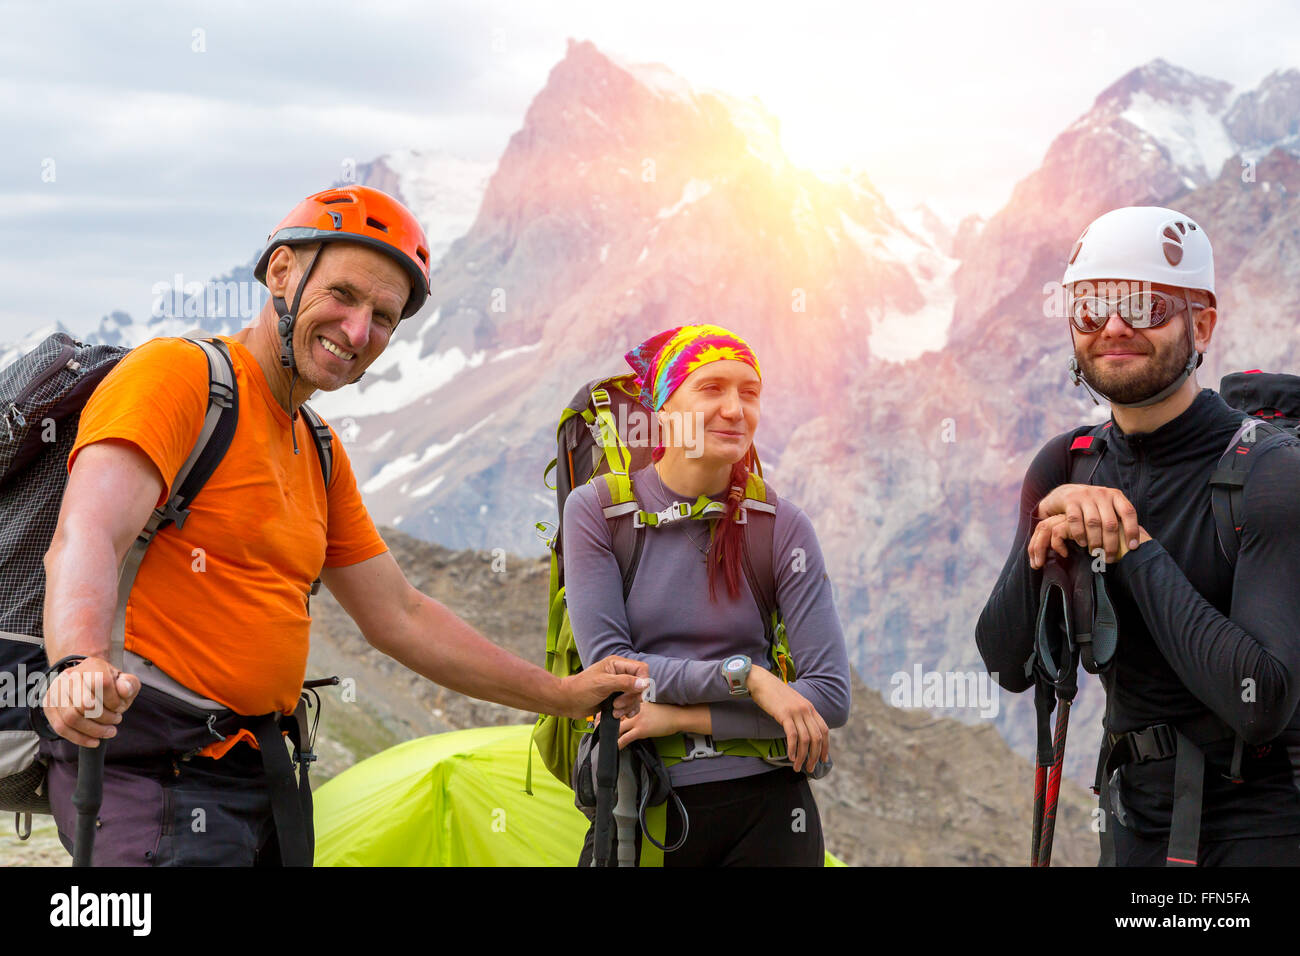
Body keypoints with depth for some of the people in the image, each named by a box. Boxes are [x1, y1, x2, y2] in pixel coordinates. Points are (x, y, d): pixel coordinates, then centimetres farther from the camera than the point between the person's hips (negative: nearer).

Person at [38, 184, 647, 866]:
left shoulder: (320, 454, 19)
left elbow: (399, 617, 24)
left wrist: (565, 695, 22)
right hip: (154, 761, -9)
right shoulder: (178, 374, -9)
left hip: (257, 776, 9)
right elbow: (85, 537, -25)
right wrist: (80, 665, -46)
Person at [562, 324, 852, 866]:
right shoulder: (595, 511, -2)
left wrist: (681, 717, -13)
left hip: (765, 807, 1)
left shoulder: (782, 526, -2)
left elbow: (831, 697, -7)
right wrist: (745, 676, -18)